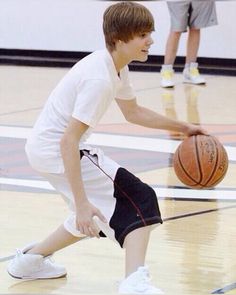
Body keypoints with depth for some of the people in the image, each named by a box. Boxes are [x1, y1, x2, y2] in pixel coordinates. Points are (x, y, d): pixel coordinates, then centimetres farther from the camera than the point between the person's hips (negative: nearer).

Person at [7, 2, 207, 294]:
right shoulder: (99, 79, -24)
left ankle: (31, 258, 37)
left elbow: (133, 112, 24)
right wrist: (81, 202, -30)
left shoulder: (116, 67, 6)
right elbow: (68, 141, -28)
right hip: (55, 150, -10)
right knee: (139, 201, -14)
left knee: (95, 217, 27)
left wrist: (182, 127, 19)